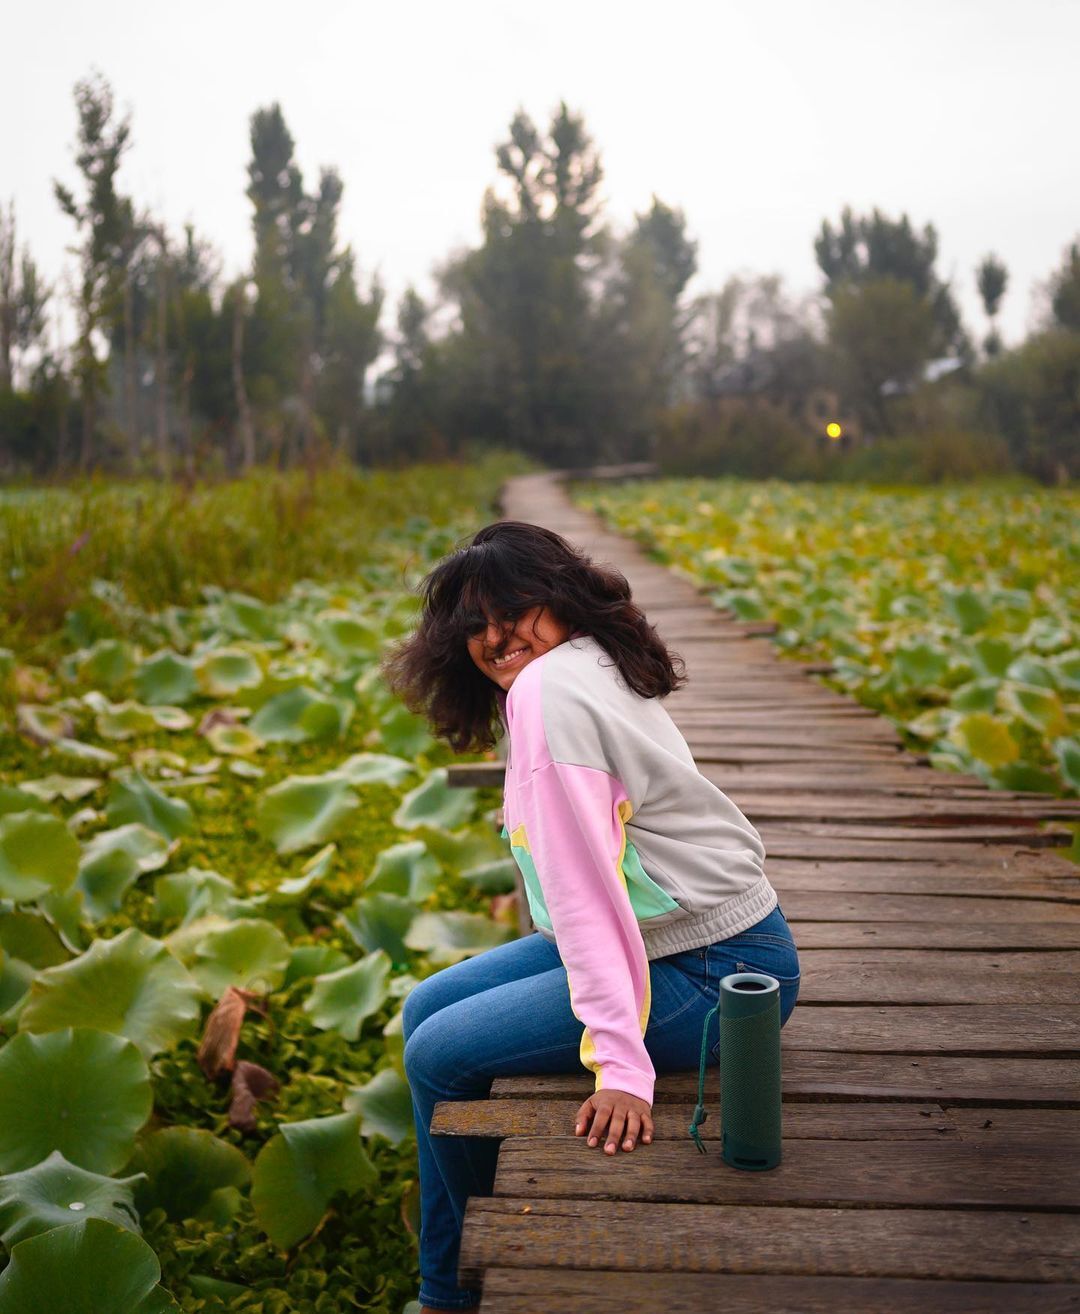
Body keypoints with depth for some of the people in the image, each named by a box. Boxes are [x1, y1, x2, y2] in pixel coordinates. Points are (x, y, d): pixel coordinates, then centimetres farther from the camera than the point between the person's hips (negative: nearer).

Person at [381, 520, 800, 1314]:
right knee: (427, 1009, 12)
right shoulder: (591, 666, 8)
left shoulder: (544, 690, -21)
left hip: (713, 976, -10)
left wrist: (622, 1067, -29)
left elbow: (584, 881, -27)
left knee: (439, 1055, -8)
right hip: (667, 940, 10)